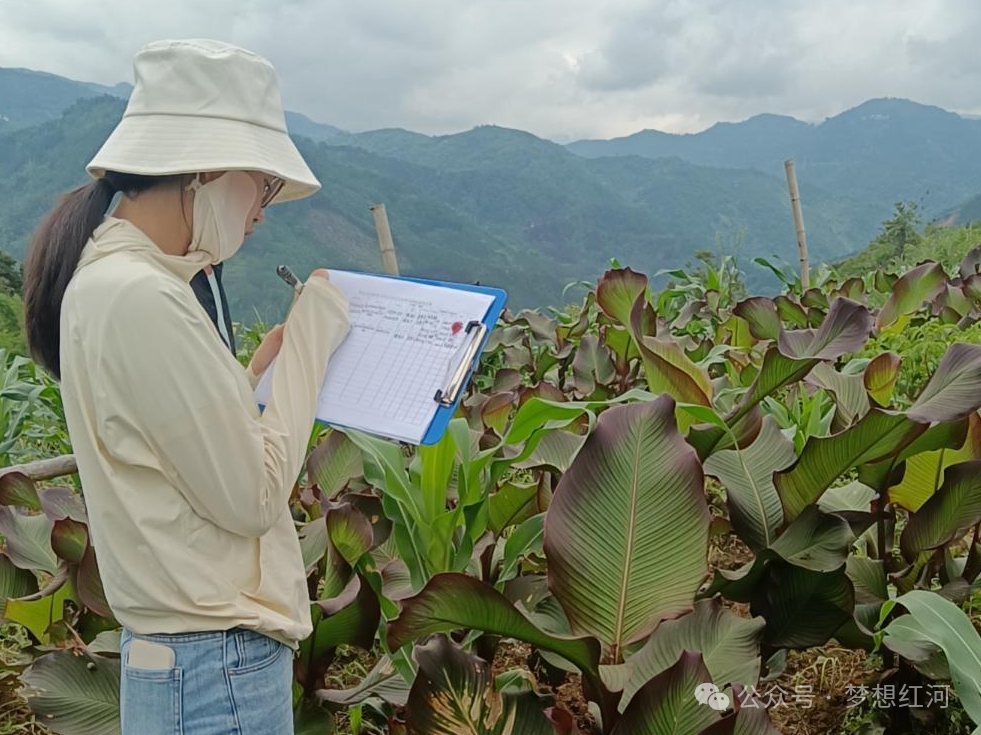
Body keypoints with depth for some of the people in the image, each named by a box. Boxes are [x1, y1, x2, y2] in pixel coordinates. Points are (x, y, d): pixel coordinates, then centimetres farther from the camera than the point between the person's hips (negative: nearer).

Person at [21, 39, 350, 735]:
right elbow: (253, 496, -19)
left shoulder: (109, 278, 6)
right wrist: (309, 343, -11)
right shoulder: (139, 299, -23)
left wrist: (266, 364, 6)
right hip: (217, 673, -9)